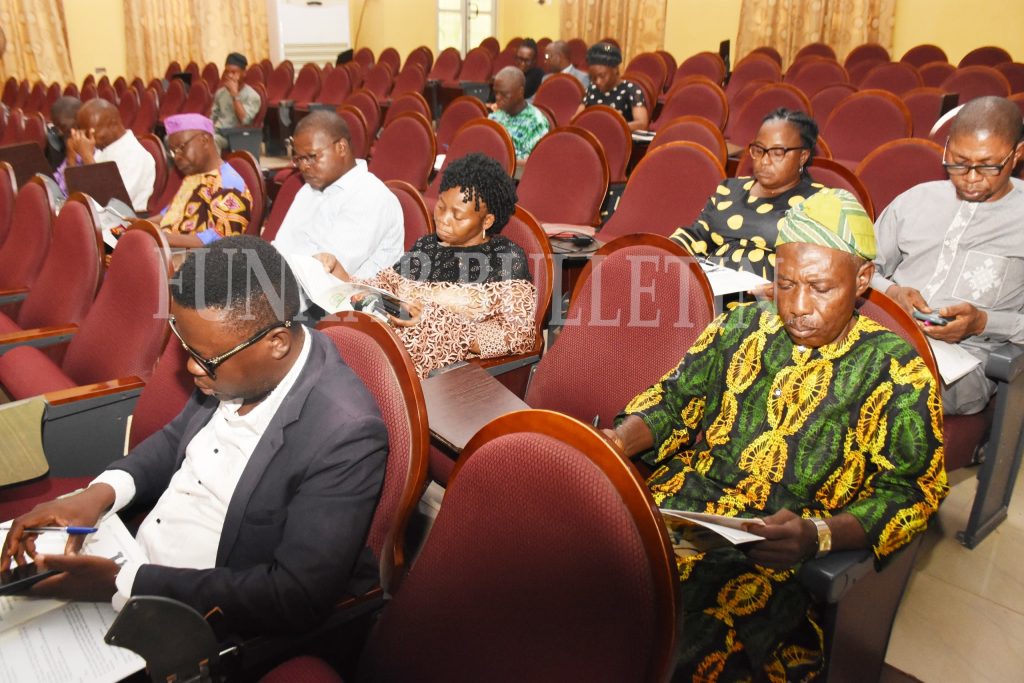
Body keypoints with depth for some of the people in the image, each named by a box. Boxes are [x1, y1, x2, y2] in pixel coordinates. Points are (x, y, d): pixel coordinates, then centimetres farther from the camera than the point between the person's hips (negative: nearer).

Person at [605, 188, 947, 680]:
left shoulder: (896, 372, 2)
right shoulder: (742, 326, 13)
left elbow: (909, 492, 0)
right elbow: (675, 399, 15)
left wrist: (817, 536, -17)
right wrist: (617, 442, -6)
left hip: (775, 563, -3)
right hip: (670, 512, 4)